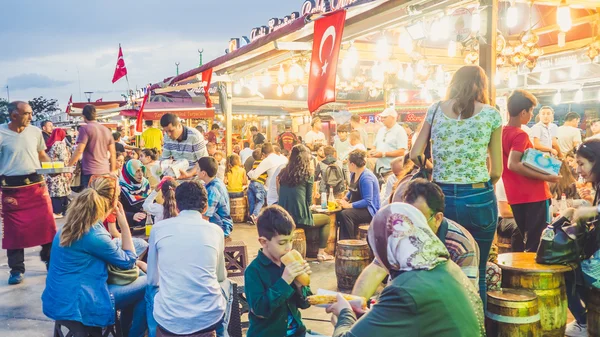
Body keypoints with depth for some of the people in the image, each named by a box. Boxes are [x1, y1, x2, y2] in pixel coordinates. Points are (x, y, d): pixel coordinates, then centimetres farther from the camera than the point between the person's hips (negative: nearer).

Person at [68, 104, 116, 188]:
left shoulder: (85, 128, -5)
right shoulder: (106, 129, 13)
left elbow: (79, 150, -13)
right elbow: (112, 153, 14)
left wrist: (69, 166, -4)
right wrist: (112, 172, 21)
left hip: (90, 171, -6)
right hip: (105, 171, 6)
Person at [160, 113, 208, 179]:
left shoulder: (195, 136, -17)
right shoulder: (168, 138, -1)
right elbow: (165, 159, 9)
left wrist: (189, 174, -27)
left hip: (195, 176, -4)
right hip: (177, 176, 4)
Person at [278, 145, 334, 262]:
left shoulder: (283, 172, 6)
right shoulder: (307, 173, -7)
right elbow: (309, 199, -1)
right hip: (300, 219, -5)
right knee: (326, 219, 22)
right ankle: (321, 252, 16)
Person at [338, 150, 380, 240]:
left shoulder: (366, 177, -19)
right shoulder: (353, 174, 9)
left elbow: (367, 201, -24)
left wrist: (349, 205, -24)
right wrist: (344, 199, 6)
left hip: (369, 211, -9)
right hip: (356, 208, 9)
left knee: (345, 214, -33)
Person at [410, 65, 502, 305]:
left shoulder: (436, 110, 4)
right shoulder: (491, 114, -1)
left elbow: (415, 155, 7)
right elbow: (496, 171, 0)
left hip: (441, 197, 2)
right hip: (478, 200, -2)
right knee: (476, 275, 11)